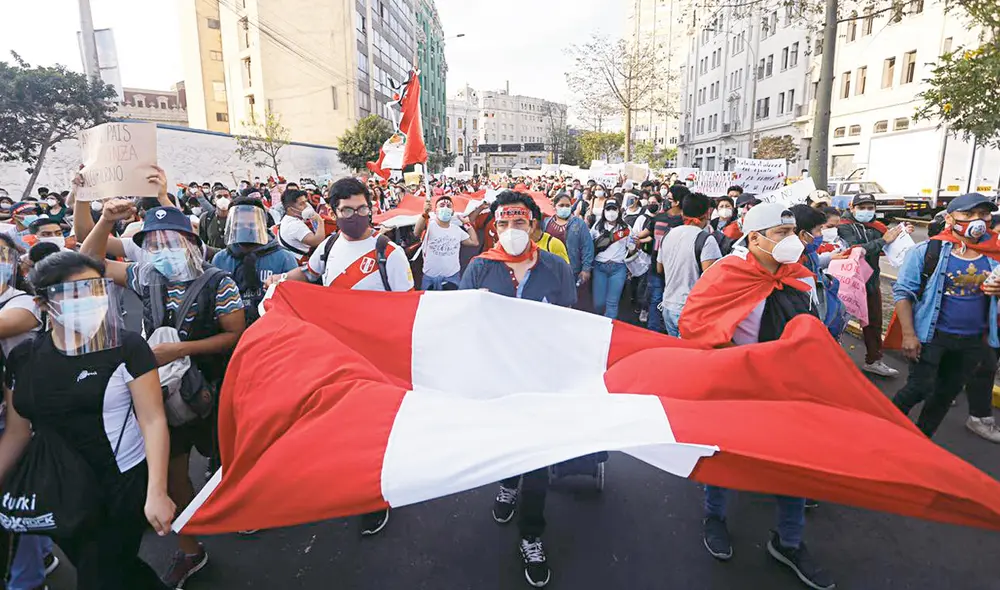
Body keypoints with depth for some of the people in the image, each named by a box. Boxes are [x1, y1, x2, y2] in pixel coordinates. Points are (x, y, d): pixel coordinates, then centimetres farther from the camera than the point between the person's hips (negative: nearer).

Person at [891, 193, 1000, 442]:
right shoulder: (927, 251, -12)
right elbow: (903, 292, -11)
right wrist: (908, 334, -16)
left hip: (974, 339, 5)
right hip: (931, 335, -5)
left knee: (949, 390, 15)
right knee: (919, 388, -2)